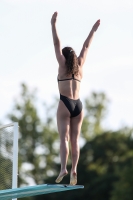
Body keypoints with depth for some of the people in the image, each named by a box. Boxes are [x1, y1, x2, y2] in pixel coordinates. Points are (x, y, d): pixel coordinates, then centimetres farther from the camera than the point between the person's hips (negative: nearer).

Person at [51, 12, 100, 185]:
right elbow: (86, 47, 21)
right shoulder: (79, 65, 12)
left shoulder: (63, 65, 3)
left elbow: (57, 44, 0)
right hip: (78, 105, 4)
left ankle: (63, 168, -24)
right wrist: (93, 30, 30)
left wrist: (53, 24, 1)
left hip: (65, 104, -4)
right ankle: (74, 170, -9)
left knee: (64, 137, -11)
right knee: (75, 139, 2)